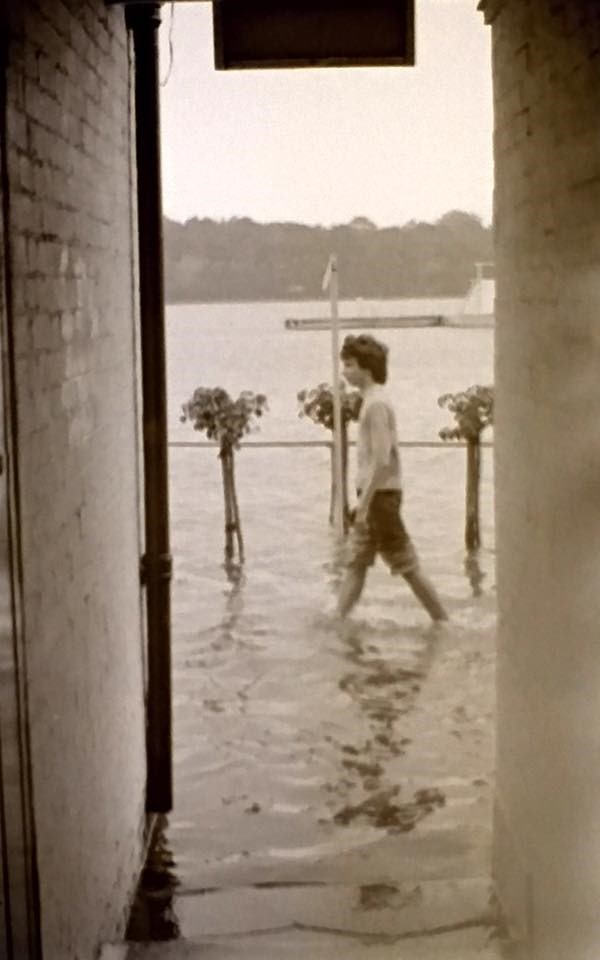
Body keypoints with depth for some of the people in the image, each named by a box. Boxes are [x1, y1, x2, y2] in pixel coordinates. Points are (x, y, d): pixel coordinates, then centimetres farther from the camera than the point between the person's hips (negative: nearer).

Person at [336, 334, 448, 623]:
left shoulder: (376, 404, -16)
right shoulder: (374, 400, 14)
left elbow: (382, 460, -22)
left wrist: (364, 501, -21)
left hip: (380, 495, -10)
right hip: (375, 494, 10)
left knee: (407, 567, -1)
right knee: (355, 564, 10)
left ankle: (443, 622, 7)